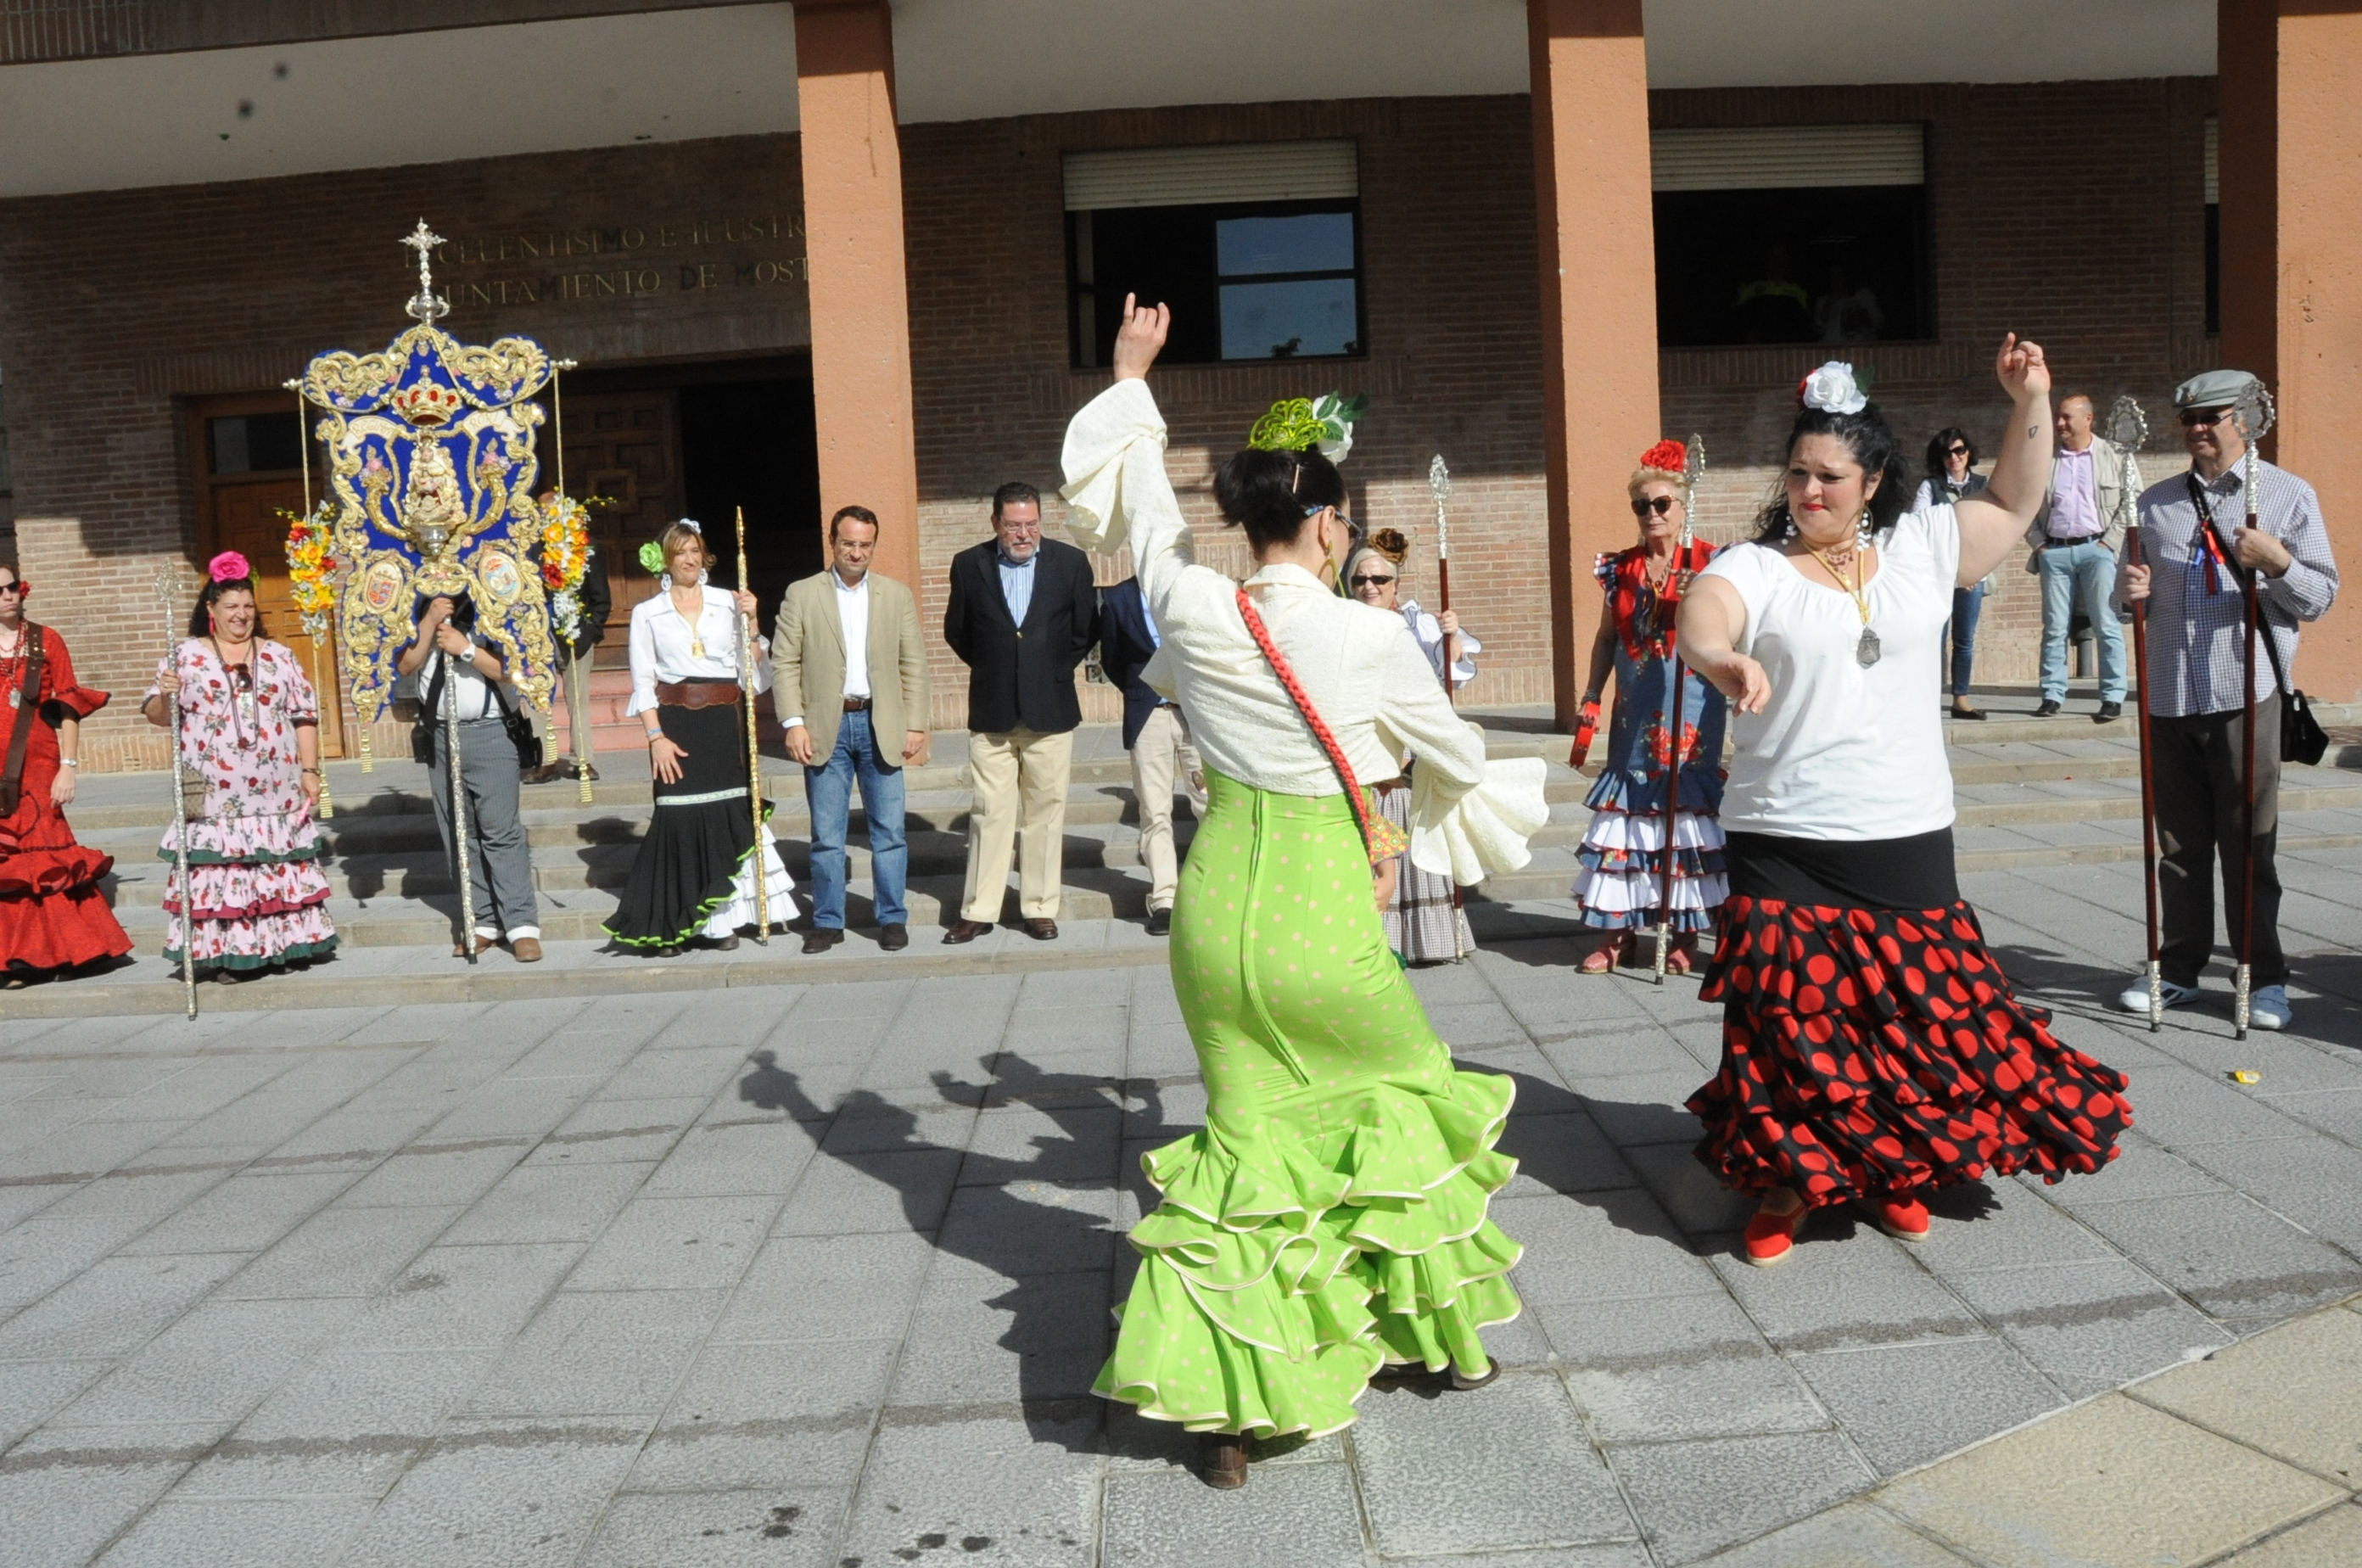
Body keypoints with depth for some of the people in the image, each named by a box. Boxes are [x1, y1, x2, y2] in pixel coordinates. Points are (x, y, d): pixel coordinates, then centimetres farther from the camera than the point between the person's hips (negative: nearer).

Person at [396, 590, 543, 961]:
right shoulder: (416, 625, 10)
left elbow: (508, 671, -9)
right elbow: (405, 668, -6)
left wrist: (467, 649, -16)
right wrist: (429, 623, -11)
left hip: (491, 736, -4)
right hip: (440, 740, 4)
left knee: (502, 831, -8)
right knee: (459, 836, 7)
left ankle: (522, 924, -8)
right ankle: (483, 921, 14)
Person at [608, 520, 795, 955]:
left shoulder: (728, 603, 9)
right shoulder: (647, 613, 6)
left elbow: (752, 669, 5)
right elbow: (643, 682, 2)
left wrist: (750, 622, -7)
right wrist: (656, 737, -8)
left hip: (724, 724, 2)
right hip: (676, 725, -2)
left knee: (727, 815, 1)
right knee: (678, 817, -5)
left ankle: (718, 920, 11)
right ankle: (667, 925, 3)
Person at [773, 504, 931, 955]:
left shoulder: (897, 595, 8)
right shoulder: (801, 595, 3)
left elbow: (914, 665, 7)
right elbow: (783, 663, 1)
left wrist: (915, 726, 0)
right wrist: (794, 723, -8)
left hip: (881, 724, 1)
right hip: (826, 726, -1)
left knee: (889, 830, 3)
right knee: (826, 834, 5)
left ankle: (892, 918, 14)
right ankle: (828, 922, 15)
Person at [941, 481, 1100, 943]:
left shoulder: (1071, 562, 1)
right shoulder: (969, 565, 2)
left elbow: (1087, 630, 7)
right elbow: (956, 632, 12)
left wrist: (1055, 671, 5)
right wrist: (992, 668, 9)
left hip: (1050, 712, 0)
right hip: (991, 714, 0)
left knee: (1045, 813, 5)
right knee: (989, 814, 3)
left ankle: (1040, 908, 15)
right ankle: (978, 910, 11)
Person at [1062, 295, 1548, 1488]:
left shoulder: (1194, 610, -4)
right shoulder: (1371, 638, -12)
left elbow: (1144, 503, 16)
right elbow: (1458, 758, 5)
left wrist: (1131, 379, 31)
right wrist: (1499, 795, 29)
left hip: (1218, 901, 3)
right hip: (1323, 910, -3)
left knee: (1248, 1132, 15)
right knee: (1406, 1100, 22)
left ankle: (1222, 1399, 12)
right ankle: (1445, 1331, 37)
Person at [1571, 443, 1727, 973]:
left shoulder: (1707, 565, -2)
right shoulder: (1620, 569, 9)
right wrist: (1590, 698, 8)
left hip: (1689, 713, -3)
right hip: (1634, 715, 3)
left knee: (1687, 814, 0)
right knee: (1625, 814, 4)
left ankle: (1686, 932, 11)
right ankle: (1619, 931, 14)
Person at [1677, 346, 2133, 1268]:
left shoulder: (1922, 549, 9)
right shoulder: (1753, 567, -3)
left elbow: (2016, 505, 23)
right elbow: (1698, 626, -23)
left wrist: (2031, 402, 13)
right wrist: (1723, 661, -46)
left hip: (1908, 838, 3)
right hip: (1784, 845, -3)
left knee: (1916, 1010, 9)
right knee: (1789, 1012, -1)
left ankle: (1894, 1174, 30)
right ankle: (1789, 1183, 17)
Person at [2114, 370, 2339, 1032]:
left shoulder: (2288, 494, 4)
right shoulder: (2156, 501, 14)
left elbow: (2320, 597, 1)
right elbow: (2132, 595, 19)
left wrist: (2276, 560, -17)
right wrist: (2129, 588, -4)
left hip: (2245, 694, -3)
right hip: (2168, 697, 3)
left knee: (2248, 843, 1)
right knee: (2179, 844, 8)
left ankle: (2264, 978, 12)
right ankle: (2178, 969, 17)